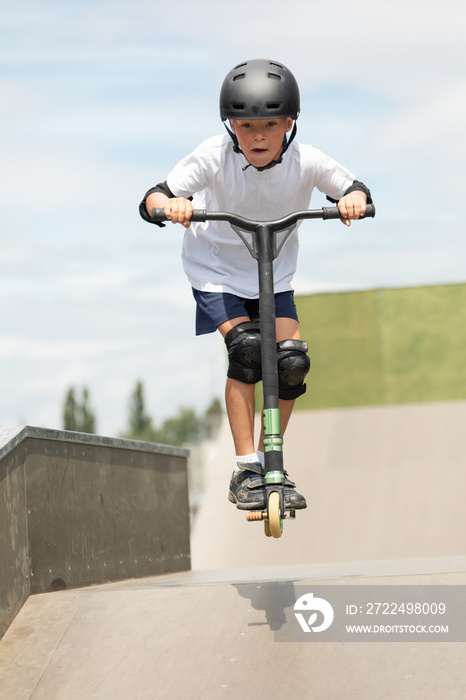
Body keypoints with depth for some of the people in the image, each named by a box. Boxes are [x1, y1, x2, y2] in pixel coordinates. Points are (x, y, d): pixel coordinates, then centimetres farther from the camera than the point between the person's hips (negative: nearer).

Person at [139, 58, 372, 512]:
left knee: (292, 361, -13)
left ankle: (270, 463, 9)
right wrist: (169, 205, -49)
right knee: (246, 346, -24)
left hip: (274, 275, 3)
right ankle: (245, 470, -14)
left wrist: (354, 200, -33)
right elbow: (150, 201, -25)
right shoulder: (214, 156, -24)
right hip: (216, 271, -2)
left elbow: (355, 189, -9)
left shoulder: (305, 161, -19)